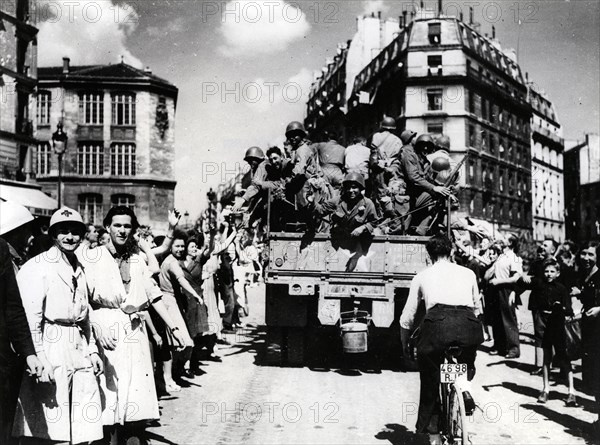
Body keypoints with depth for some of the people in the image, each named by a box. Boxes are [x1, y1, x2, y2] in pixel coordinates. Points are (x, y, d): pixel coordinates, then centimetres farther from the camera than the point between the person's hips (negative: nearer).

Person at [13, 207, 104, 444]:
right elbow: (29, 319, -14)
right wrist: (39, 361, -19)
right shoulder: (37, 267, -7)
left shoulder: (79, 269, 17)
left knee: (86, 423, 6)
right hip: (51, 346, -7)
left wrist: (91, 349, 16)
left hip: (79, 348, 7)